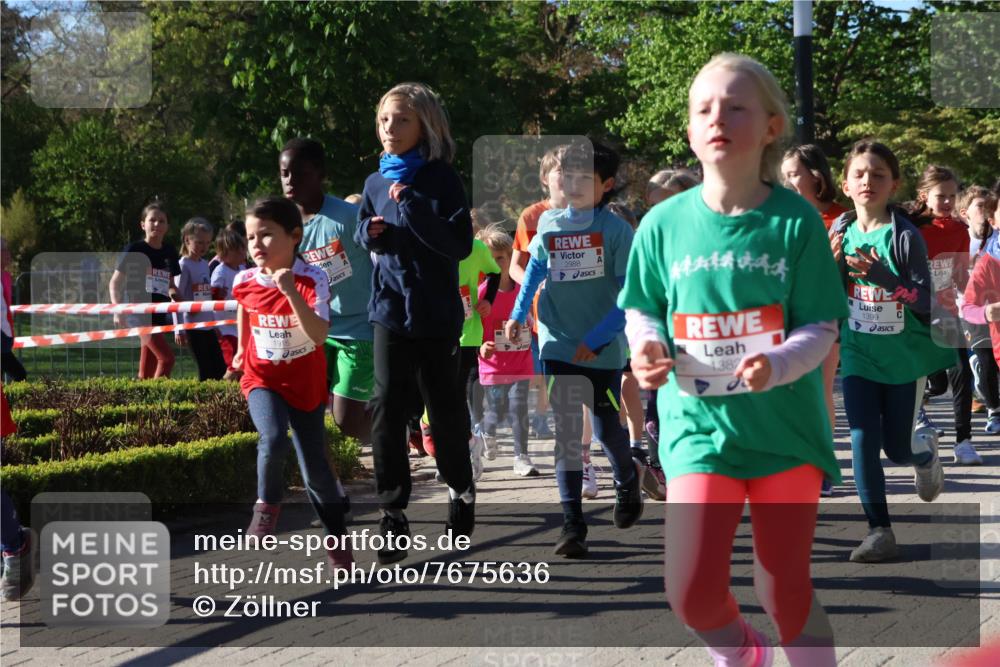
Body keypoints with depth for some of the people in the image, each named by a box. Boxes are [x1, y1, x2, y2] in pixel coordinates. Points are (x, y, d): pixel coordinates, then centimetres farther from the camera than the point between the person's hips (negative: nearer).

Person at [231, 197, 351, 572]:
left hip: (306, 383, -1)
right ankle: (268, 504, -2)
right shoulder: (245, 282, -8)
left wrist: (291, 292, -40)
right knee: (273, 440, -28)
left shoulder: (311, 280, -19)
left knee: (315, 467, 2)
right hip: (263, 379, 1)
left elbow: (319, 335, -32)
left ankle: (336, 541, 19)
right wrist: (242, 347, 26)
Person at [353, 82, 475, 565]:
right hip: (390, 308, 3)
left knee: (443, 406, 10)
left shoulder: (441, 179, -7)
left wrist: (413, 207, -23)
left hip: (436, 313, -3)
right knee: (386, 407, -7)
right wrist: (371, 234, -3)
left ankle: (460, 489, 34)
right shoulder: (376, 183, 6)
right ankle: (392, 512, -4)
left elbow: (460, 246, -14)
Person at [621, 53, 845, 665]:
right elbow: (643, 311, 11)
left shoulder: (796, 220, -7)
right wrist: (648, 347, -11)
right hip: (699, 424, 1)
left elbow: (821, 328, -6)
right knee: (692, 591, -8)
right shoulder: (664, 223, -2)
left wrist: (778, 364, -26)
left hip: (786, 425, -1)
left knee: (786, 591, 5)